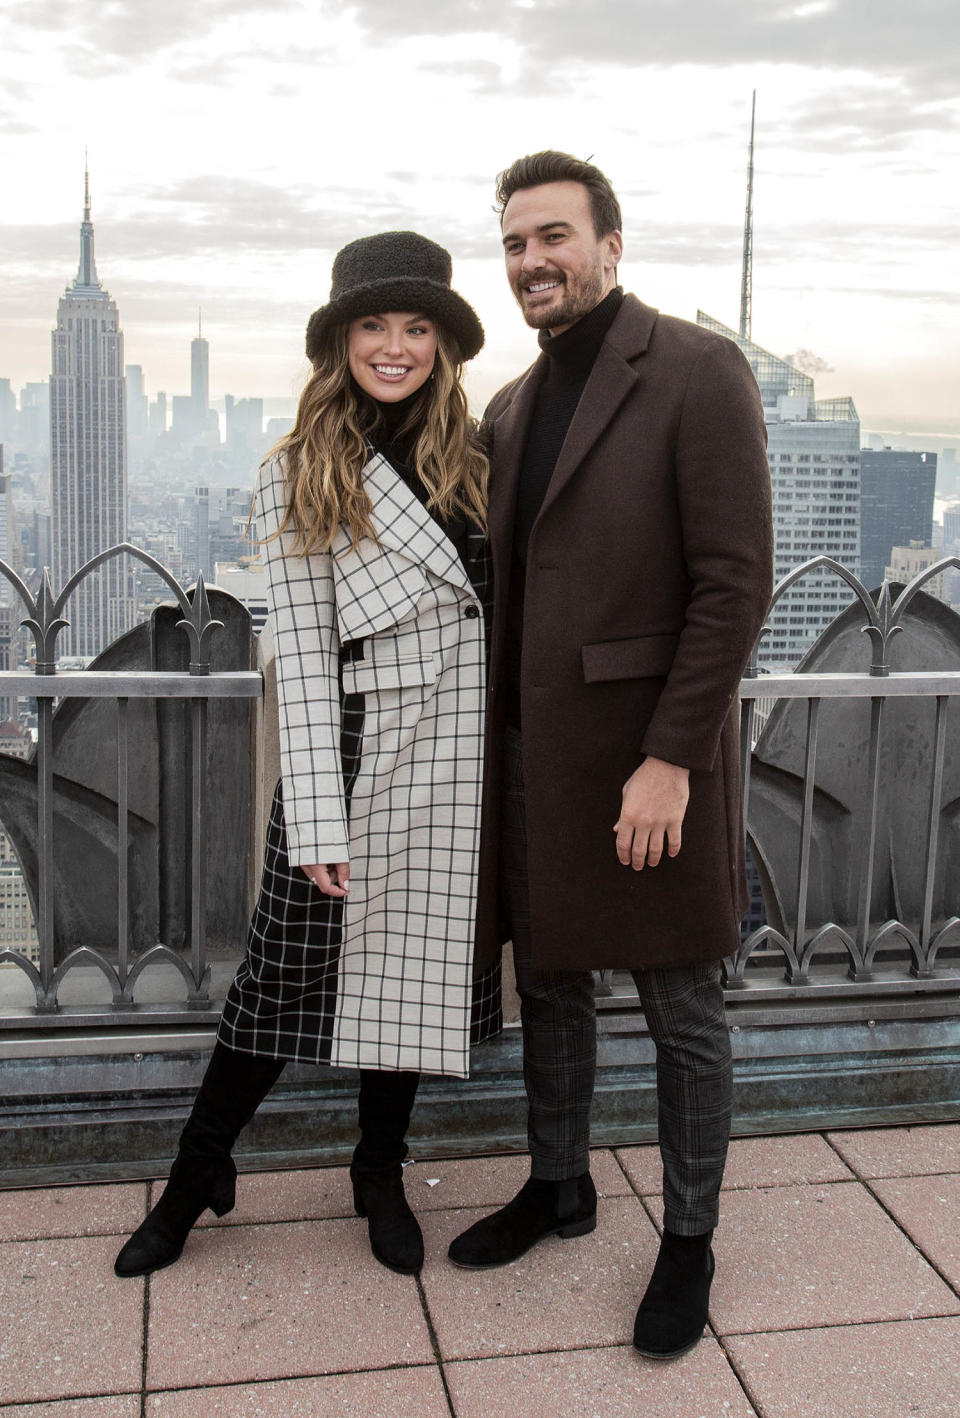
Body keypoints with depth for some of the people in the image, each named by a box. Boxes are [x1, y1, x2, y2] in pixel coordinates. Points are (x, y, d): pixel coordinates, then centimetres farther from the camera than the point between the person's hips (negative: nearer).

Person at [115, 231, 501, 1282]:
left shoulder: (475, 458, 7)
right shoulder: (297, 477, -4)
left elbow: (510, 608, 11)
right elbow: (301, 655, -9)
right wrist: (318, 820, -14)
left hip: (456, 756, 4)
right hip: (351, 749, -3)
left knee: (416, 967, 13)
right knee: (290, 974, 4)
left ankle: (380, 1172, 33)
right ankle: (197, 1175, 26)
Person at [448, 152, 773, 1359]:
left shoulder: (698, 373, -10)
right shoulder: (510, 409, 12)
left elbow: (735, 583, -16)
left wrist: (670, 760, -19)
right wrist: (497, 741, 11)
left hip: (647, 757, -7)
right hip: (533, 751, 7)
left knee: (682, 1012, 8)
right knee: (548, 985, 19)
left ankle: (688, 1239, 27)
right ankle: (557, 1188, 38)